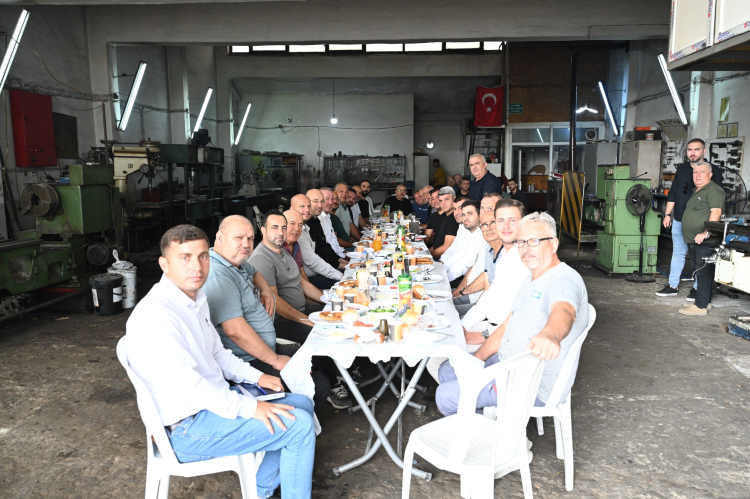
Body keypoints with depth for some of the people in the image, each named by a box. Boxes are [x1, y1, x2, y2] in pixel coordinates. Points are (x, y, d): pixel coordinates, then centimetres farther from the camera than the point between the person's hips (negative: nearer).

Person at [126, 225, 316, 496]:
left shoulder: (196, 299, 8)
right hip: (187, 427, -10)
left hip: (215, 400, 10)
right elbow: (185, 383, -28)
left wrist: (256, 377, 5)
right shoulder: (154, 314, -24)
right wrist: (249, 407, -25)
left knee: (301, 403, 11)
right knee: (299, 424, -16)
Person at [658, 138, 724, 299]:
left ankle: (697, 288, 13)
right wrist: (667, 214, 10)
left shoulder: (713, 171, -2)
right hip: (679, 220, 4)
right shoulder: (681, 169, 11)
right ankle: (673, 286, 16)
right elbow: (672, 193, 15)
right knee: (678, 253, 10)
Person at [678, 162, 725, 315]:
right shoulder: (695, 192, 20)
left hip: (706, 242, -10)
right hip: (693, 242, 10)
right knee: (700, 273, 15)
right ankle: (705, 301, 24)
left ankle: (701, 306, -7)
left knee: (703, 273, -8)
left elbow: (716, 212, -22)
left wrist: (706, 233, -30)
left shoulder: (714, 190, -11)